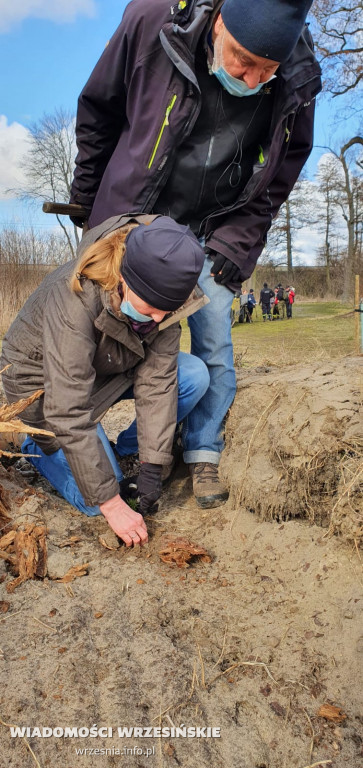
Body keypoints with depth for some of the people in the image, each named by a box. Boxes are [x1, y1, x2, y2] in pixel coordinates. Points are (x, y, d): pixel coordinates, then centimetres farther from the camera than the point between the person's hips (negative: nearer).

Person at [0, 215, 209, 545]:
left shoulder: (160, 295, -21)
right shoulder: (74, 298, -38)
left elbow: (157, 379, -20)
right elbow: (69, 416, -37)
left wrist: (152, 467, -22)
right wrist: (111, 504, -33)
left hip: (109, 369, 6)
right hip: (44, 382, -5)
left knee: (196, 375, -17)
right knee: (97, 499, -16)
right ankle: (39, 448, 13)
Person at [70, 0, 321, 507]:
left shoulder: (297, 80, -14)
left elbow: (283, 172, 3)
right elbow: (97, 110, -2)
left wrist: (238, 240, -3)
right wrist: (85, 197, 6)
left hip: (214, 231, 1)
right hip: (135, 216, 0)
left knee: (214, 347, -3)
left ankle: (203, 454, 14)